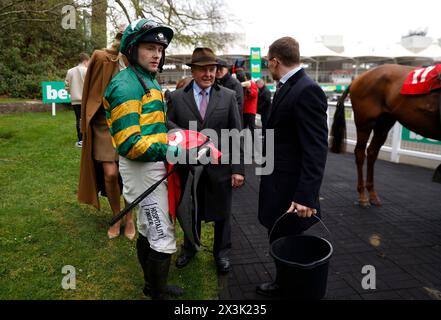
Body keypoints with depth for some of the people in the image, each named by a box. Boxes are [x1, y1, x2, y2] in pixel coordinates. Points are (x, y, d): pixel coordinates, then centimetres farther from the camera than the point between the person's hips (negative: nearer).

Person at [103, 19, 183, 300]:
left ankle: (152, 284, 39)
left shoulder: (150, 81, 15)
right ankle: (158, 295, 15)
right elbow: (129, 144, -23)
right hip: (142, 168, -10)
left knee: (149, 230, 21)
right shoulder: (126, 85, -16)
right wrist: (165, 151, -28)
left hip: (154, 165, 10)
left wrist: (170, 144, 11)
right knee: (163, 239, -3)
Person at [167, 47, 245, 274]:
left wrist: (238, 169, -6)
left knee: (222, 213, 14)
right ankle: (189, 248, 44)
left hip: (220, 167, 0)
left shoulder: (229, 96, 0)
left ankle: (222, 252, 38)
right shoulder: (177, 97, 0)